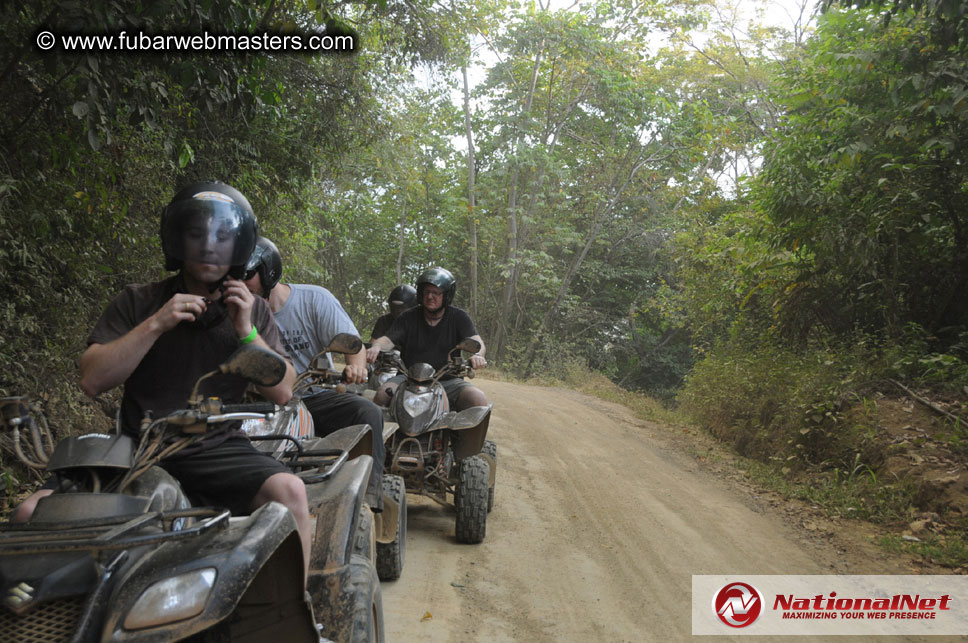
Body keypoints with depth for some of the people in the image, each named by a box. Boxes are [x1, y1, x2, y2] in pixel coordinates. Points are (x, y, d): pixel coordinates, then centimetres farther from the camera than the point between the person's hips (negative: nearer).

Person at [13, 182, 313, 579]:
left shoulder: (253, 312, 10)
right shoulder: (137, 302, 7)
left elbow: (283, 392, 3)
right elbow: (93, 380, -4)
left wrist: (246, 333, -8)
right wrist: (156, 324, -13)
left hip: (219, 449, 0)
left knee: (289, 490, -29)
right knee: (35, 512, -19)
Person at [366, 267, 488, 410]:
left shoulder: (459, 317, 6)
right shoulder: (408, 318, 9)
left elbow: (475, 340, -7)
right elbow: (388, 339, -1)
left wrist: (477, 355, -32)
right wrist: (376, 347, -27)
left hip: (448, 381, 0)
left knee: (479, 400, -25)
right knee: (382, 396, -28)